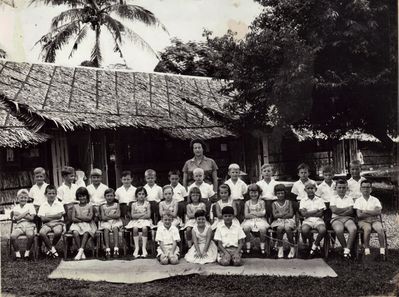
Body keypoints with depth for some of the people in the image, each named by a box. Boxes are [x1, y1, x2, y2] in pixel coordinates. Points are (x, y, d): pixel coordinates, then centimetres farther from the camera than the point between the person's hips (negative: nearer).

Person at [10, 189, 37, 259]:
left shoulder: (30, 206, 10)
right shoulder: (15, 208, 16)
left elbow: (32, 218, -2)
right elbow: (15, 219, 1)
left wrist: (19, 215, -3)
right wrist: (25, 213, -6)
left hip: (29, 225, -2)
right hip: (18, 225, 2)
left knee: (30, 235, -34)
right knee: (12, 236, -29)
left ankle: (27, 251, -11)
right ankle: (17, 252, -9)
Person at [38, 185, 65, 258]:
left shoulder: (59, 204, 7)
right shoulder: (43, 205, 8)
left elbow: (59, 215, -7)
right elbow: (42, 218, -3)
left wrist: (48, 216, -5)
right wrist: (54, 217, -7)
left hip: (58, 223, -1)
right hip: (47, 224, 1)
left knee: (58, 232, -35)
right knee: (41, 232, -32)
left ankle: (50, 247, -6)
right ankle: (52, 249, -14)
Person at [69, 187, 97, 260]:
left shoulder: (90, 206, 6)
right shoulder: (75, 206, 13)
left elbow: (89, 218, -6)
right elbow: (73, 219, 2)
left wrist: (78, 217, -3)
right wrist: (84, 219, -8)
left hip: (88, 225, -2)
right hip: (77, 224, 2)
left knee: (86, 233, -34)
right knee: (75, 233, -31)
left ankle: (81, 251, -39)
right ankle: (82, 253, -29)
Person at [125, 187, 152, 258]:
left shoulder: (147, 204, 3)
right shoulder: (134, 204, 7)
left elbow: (148, 215, -6)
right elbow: (133, 216, -3)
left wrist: (138, 215, -7)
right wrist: (143, 214, -9)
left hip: (145, 220, -1)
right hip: (136, 221, 1)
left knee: (144, 228, -33)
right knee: (135, 228, -31)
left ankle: (144, 247, -27)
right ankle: (136, 247, -25)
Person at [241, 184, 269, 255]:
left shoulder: (261, 202, 5)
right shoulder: (247, 203, 6)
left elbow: (263, 213, -5)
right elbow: (246, 215, -3)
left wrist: (252, 213, -10)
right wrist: (258, 214, -11)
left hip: (260, 220, -1)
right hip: (250, 220, 1)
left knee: (263, 228, -31)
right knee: (246, 228, -30)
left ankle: (262, 246, -15)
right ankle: (248, 246, -15)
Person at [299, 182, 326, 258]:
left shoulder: (319, 200, 11)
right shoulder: (303, 200, 10)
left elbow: (320, 214, 0)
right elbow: (303, 213, -4)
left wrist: (308, 213, -4)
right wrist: (316, 211, -2)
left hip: (318, 220, 1)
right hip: (307, 220, 0)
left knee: (323, 230, -32)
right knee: (304, 230, -34)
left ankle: (315, 245, -5)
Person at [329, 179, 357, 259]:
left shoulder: (349, 198, 17)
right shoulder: (333, 198, 14)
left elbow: (350, 211, 3)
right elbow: (334, 210, -3)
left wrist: (340, 211, -7)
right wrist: (347, 208, 1)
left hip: (347, 218, 2)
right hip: (336, 219, -2)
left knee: (354, 229, -34)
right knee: (338, 230, -37)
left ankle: (347, 250, -28)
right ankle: (345, 248, -15)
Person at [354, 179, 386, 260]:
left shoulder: (375, 200, 11)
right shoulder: (358, 200, 7)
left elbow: (378, 212, -5)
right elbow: (359, 215, -5)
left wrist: (365, 211, -8)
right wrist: (372, 213, -5)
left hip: (375, 220, 2)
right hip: (363, 221, -2)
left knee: (380, 229, -31)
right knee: (367, 229, -35)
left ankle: (382, 251, -23)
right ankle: (367, 250, -26)